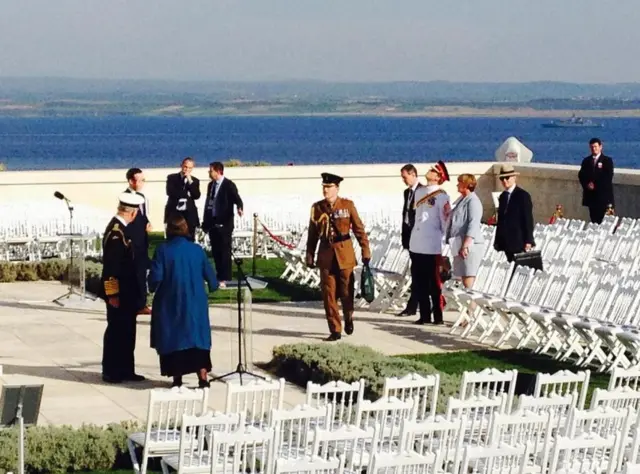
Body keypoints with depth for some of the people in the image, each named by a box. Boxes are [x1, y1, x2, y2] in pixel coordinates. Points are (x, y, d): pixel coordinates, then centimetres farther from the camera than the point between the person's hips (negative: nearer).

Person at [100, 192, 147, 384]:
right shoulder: (116, 232, -21)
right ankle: (111, 372, 10)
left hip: (126, 292, 10)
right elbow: (111, 266, -23)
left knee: (126, 332, 14)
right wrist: (112, 294, -22)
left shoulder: (119, 228, 9)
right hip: (119, 293, -10)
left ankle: (125, 370, 21)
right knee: (116, 332, 0)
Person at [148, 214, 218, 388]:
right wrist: (213, 285, 27)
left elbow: (155, 276, -13)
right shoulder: (197, 249, -2)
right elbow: (209, 274, 5)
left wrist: (152, 288, 9)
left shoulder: (163, 249, -9)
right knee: (197, 336, 7)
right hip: (194, 303, 1)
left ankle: (177, 378, 12)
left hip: (169, 303, -1)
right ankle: (203, 377, -3)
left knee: (173, 338, 10)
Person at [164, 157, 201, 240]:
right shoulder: (172, 178, 6)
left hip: (189, 215, 2)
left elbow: (196, 196, -5)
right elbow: (171, 193, -11)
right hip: (174, 214, -2)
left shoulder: (195, 181, 11)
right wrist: (187, 194, -10)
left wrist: (190, 181, -11)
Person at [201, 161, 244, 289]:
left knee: (224, 251, -4)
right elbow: (208, 203, 17)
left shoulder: (229, 185, -7)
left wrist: (239, 208, -39)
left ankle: (224, 278, -2)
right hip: (213, 223, 7)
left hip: (224, 223, -7)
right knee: (215, 252, 9)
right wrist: (205, 222, 16)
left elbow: (237, 199, -16)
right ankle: (220, 276, 17)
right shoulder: (211, 185, 14)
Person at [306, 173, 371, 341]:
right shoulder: (317, 207, 4)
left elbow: (359, 229, 0)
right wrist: (310, 256, 6)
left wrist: (365, 250, -4)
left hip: (345, 254, -1)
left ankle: (348, 318, 35)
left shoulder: (348, 205, -2)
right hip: (326, 255, 1)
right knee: (329, 294, 0)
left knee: (346, 292, 6)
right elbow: (312, 234, 7)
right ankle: (335, 330, 8)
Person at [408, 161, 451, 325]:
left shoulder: (441, 196, -7)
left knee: (434, 283, -2)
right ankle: (424, 315, 17)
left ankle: (438, 316, 5)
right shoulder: (419, 192, 14)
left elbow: (446, 220, -9)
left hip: (432, 246, -7)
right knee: (418, 283, 9)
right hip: (416, 245, 7)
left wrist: (446, 243, -8)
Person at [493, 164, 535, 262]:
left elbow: (528, 220, -9)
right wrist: (498, 240, 12)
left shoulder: (523, 195, -7)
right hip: (507, 242, 6)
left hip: (519, 242, -6)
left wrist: (528, 241, -13)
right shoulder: (503, 196, 14)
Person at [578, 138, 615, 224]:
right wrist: (587, 184, -10)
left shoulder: (607, 160, 2)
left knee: (604, 222, -7)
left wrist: (595, 185, -12)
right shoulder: (586, 161, 15)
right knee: (594, 220, 2)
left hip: (603, 195, -4)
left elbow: (608, 177, -8)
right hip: (591, 196, 4)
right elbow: (581, 176, 9)